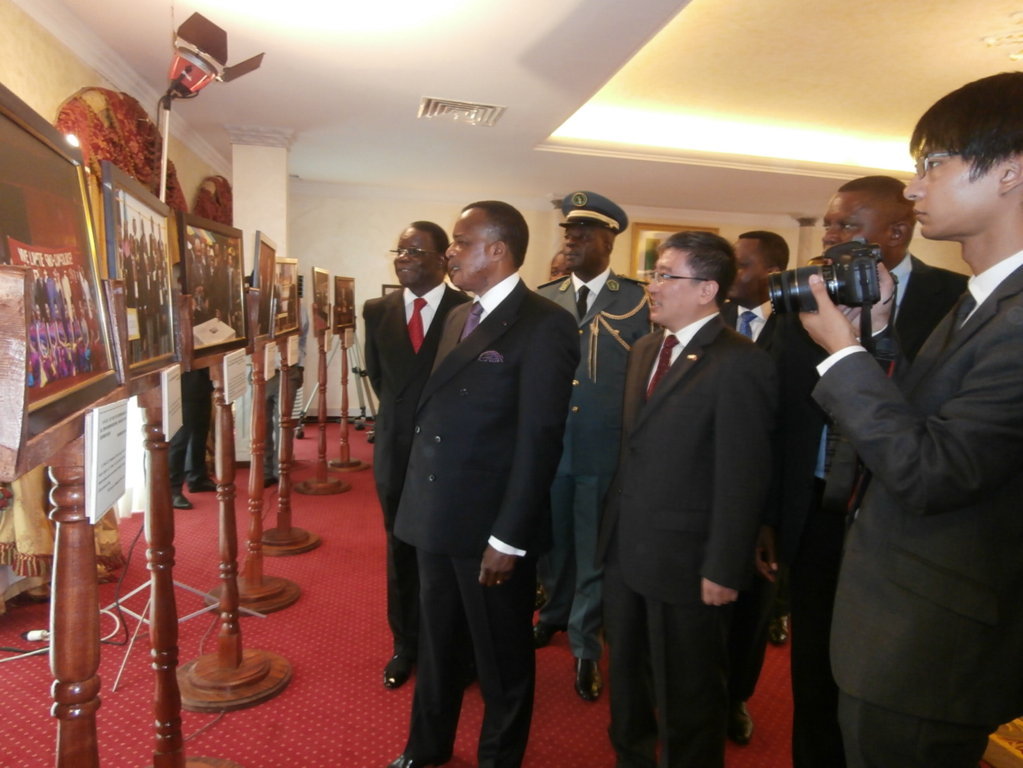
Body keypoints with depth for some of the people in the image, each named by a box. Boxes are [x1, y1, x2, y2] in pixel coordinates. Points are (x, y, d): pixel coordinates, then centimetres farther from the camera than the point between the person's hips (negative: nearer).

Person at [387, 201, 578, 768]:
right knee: (434, 640, 23)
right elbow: (438, 413, 11)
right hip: (437, 515, 8)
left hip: (491, 524, -7)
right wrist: (421, 500, 9)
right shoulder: (458, 317, 11)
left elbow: (538, 439, -18)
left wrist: (508, 538, -18)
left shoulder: (544, 324, -14)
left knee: (501, 655, 14)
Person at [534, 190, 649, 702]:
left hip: (605, 449, -3)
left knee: (594, 552, 9)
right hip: (547, 444, 3)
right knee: (551, 541, 19)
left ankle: (585, 647, 28)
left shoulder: (636, 301, -3)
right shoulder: (544, 299, 6)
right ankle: (554, 613, 45)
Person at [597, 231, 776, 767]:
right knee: (626, 678, 24)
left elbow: (742, 479, -18)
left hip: (686, 563, -7)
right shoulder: (644, 350, 8)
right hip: (624, 550, 7)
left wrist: (724, 570, -16)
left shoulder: (739, 363, -17)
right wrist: (613, 529, 8)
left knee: (685, 699, 15)